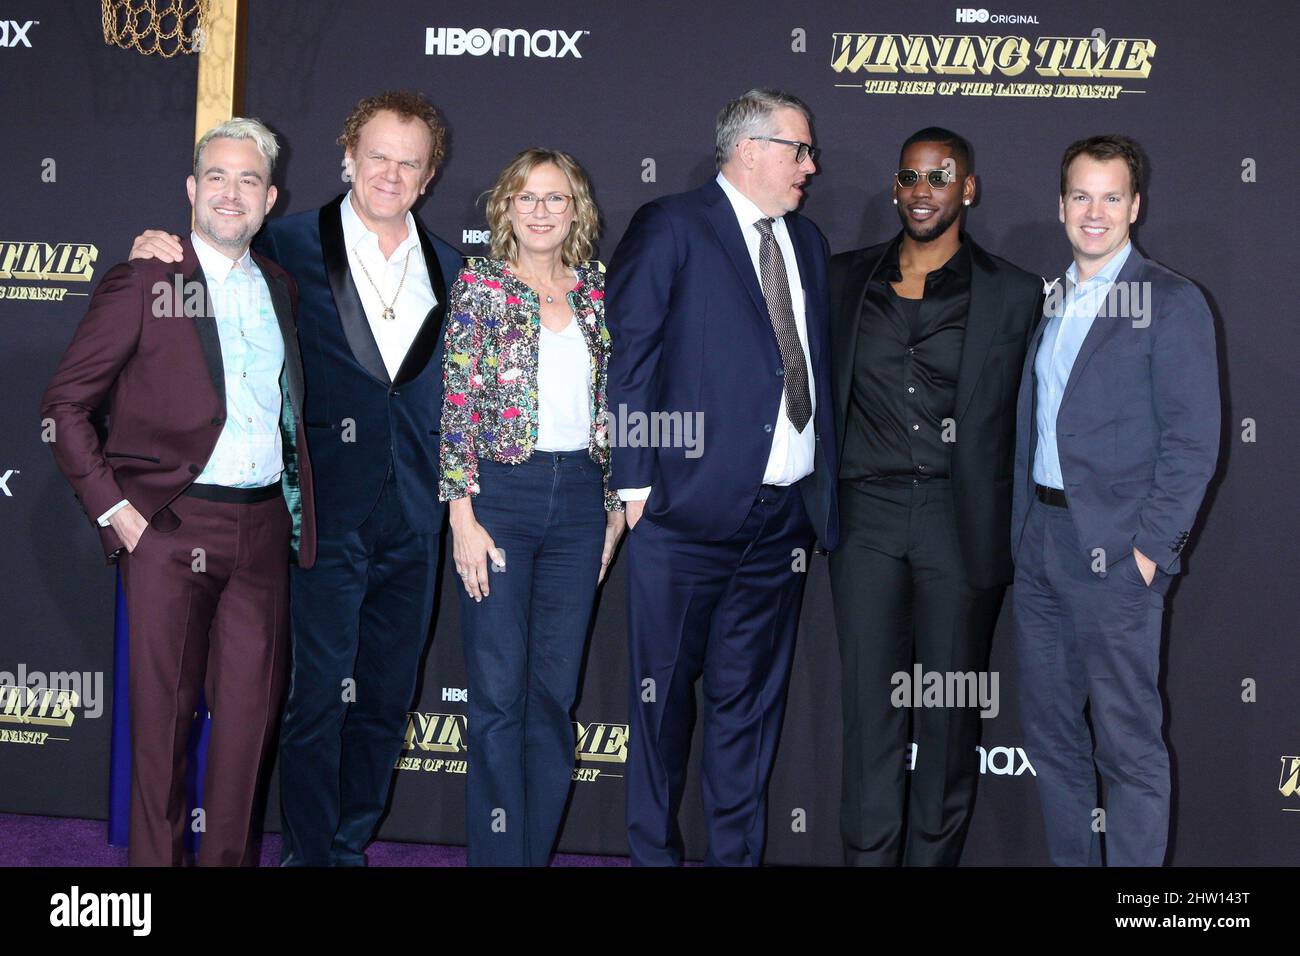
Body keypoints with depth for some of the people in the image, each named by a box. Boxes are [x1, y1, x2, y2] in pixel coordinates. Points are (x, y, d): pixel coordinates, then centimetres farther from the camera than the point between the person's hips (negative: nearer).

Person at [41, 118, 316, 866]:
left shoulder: (280, 288, 13)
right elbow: (67, 402, -2)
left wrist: (302, 508, 8)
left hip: (264, 529, 4)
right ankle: (156, 858, 14)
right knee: (163, 713, 2)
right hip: (172, 527, -4)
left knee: (251, 712, 6)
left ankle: (231, 855, 19)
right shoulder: (143, 283, -2)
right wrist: (112, 507, -8)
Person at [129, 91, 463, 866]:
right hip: (329, 508, -4)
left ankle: (352, 844, 26)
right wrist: (164, 251, -15)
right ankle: (309, 850, 13)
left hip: (413, 516, 4)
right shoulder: (293, 247, -2)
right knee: (320, 691, -1)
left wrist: (456, 494, 9)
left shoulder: (448, 270, 11)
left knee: (388, 698, 11)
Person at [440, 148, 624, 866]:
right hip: (501, 491, -4)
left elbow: (612, 403, 13)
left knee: (556, 692, 8)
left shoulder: (596, 289, 10)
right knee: (499, 694, -1)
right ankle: (499, 855, 9)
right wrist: (463, 516, -11)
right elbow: (457, 405, -5)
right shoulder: (480, 284, 0)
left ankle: (539, 852, 19)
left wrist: (615, 504, 9)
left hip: (580, 498, 4)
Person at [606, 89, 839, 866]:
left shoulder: (808, 243, 17)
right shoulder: (669, 229, -3)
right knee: (665, 690, 4)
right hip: (688, 508, -5)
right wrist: (634, 479, -12)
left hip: (785, 512, 6)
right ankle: (655, 851, 17)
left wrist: (823, 488, 10)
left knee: (751, 698, 11)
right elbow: (626, 355, -7)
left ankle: (739, 852, 21)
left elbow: (818, 367, 17)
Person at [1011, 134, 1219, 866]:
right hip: (1041, 543, 7)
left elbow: (1193, 441, -11)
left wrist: (1150, 548, -15)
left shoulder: (1172, 303, -7)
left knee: (1129, 743, -1)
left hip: (1114, 551, -7)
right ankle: (1071, 859, 27)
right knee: (1052, 734, 14)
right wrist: (1025, 528, 9)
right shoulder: (1051, 303, 14)